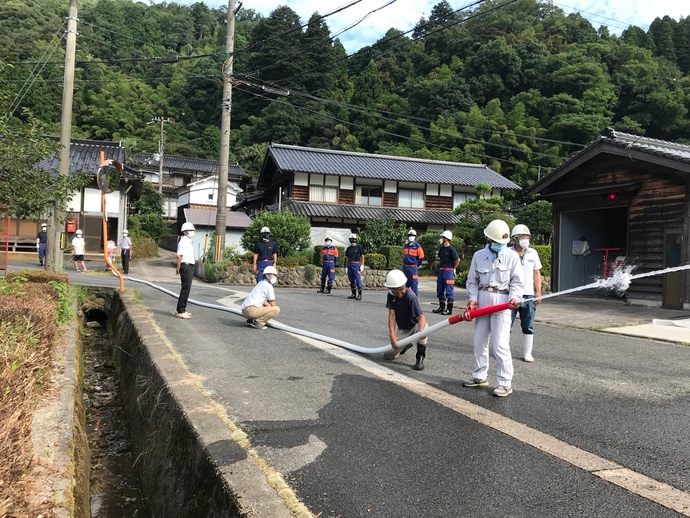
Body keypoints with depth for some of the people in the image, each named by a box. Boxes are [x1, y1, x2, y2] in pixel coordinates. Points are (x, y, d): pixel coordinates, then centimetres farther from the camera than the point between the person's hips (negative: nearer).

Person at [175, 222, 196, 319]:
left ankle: (181, 310, 22)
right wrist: (178, 269, -21)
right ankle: (180, 312, -4)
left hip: (190, 266, 10)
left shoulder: (189, 241, 18)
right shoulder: (183, 241, -13)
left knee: (186, 289, 14)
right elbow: (179, 256, -20)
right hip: (186, 266, -10)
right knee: (185, 289, -8)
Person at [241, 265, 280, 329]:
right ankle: (257, 321, -14)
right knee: (277, 309, -16)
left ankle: (251, 320, 13)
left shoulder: (261, 283, 22)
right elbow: (273, 304, -2)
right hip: (251, 310, -10)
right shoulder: (268, 286, -5)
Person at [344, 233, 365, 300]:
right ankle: (354, 294, 15)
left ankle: (359, 294, -10)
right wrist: (346, 267, 14)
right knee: (351, 280, 8)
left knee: (358, 279, -11)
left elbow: (362, 256, 0)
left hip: (356, 264, -6)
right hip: (350, 265, 6)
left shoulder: (359, 247, 1)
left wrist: (362, 265, -7)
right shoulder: (348, 248, 14)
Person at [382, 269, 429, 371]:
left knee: (423, 327, -41)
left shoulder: (410, 297, -28)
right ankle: (407, 344, 26)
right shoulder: (391, 295, -11)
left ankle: (420, 358, -23)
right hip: (402, 330, 5)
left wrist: (421, 330, -59)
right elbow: (392, 315, -16)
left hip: (415, 326, -5)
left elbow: (421, 316, -37)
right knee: (388, 355, -5)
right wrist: (392, 335, -28)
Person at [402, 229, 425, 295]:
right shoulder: (406, 246, 12)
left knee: (414, 284, -5)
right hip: (405, 267, 6)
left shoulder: (417, 246, -6)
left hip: (413, 267, -6)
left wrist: (416, 264, 2)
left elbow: (421, 257, -4)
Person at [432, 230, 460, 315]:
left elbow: (458, 260, -12)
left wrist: (453, 268, -6)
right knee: (440, 290, 13)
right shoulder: (441, 248, 11)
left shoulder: (451, 249, -12)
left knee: (449, 291, -3)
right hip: (441, 271, 8)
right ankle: (441, 307, 24)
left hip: (448, 271, -8)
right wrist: (440, 267, 14)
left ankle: (449, 309, 1)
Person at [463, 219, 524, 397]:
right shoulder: (478, 256, 4)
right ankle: (480, 376, 29)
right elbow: (472, 280, 9)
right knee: (479, 341, 13)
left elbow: (516, 282, -1)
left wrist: (514, 297, -18)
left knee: (501, 345, -8)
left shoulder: (512, 256, -2)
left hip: (501, 302, -4)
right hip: (482, 301, 4)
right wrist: (473, 299, -5)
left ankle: (505, 383, 0)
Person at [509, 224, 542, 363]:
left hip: (528, 295, 3)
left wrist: (538, 292, 6)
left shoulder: (532, 253, 9)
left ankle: (527, 353, 16)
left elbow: (537, 273, 11)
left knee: (528, 327, 7)